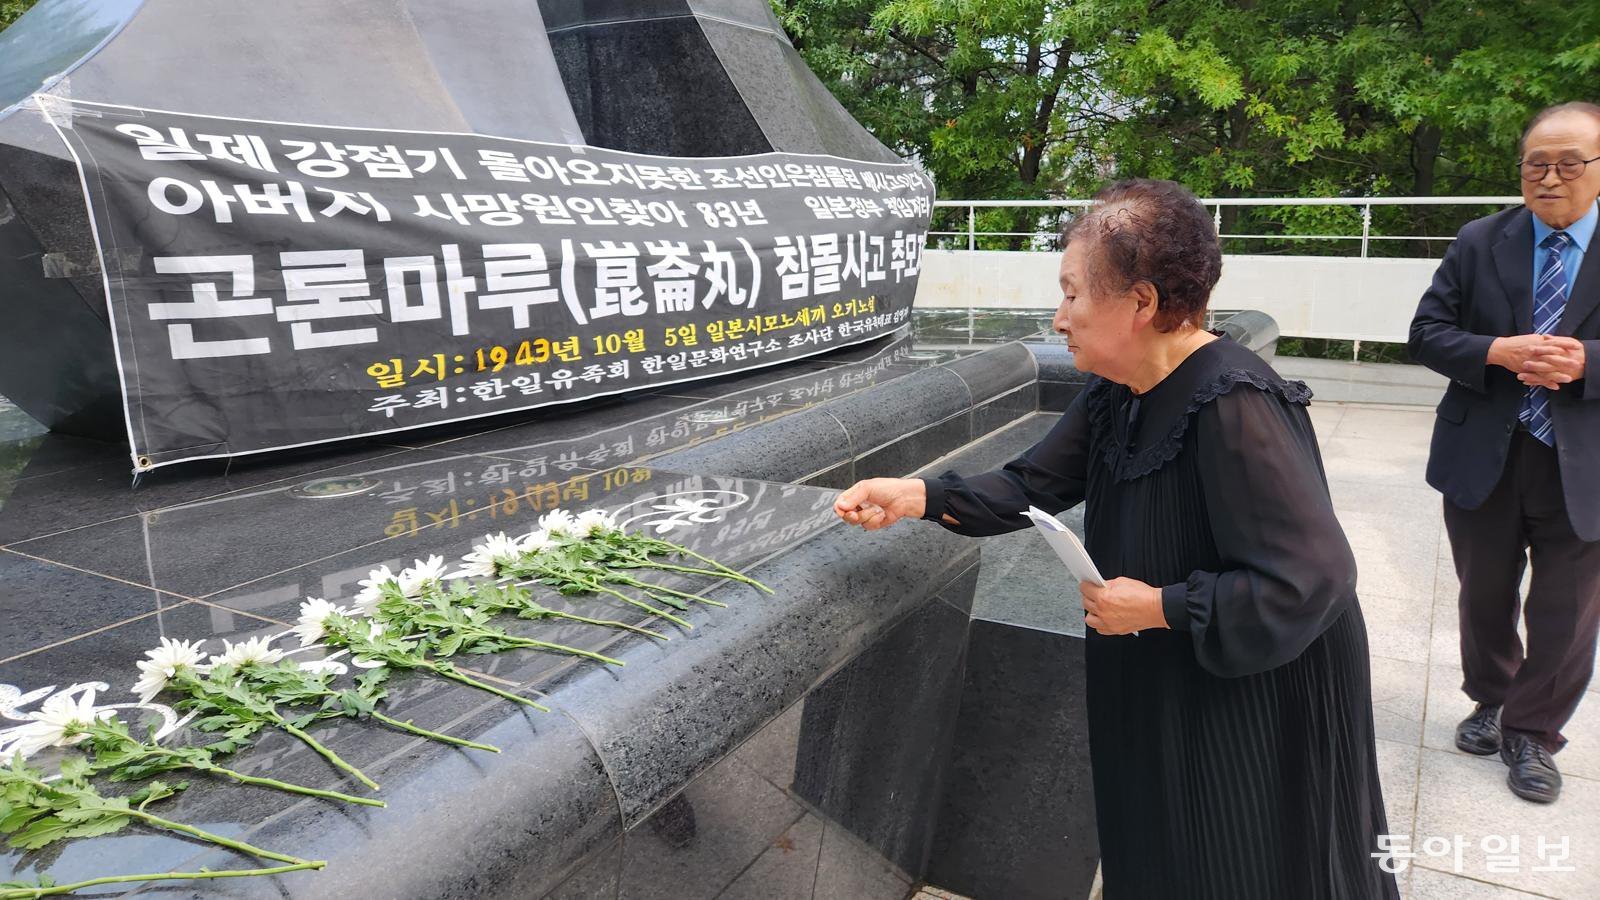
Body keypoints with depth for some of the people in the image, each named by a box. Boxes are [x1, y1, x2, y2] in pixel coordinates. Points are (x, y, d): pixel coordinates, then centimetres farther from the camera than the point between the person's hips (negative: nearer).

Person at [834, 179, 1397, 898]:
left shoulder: (1235, 407, -30)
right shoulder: (1114, 393, -3)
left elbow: (1314, 576, -31)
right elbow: (1033, 484, 1)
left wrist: (1160, 608, -24)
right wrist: (917, 497, -12)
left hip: (1261, 698, -7)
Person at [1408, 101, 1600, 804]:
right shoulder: (1479, 243, 0)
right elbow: (1427, 334, -3)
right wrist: (1499, 352, -19)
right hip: (1484, 459, 1)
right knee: (1485, 599, 19)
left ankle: (1532, 731, 30)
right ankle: (1491, 700, 42)